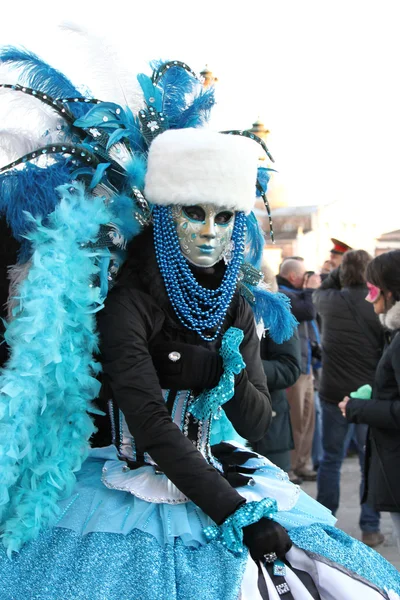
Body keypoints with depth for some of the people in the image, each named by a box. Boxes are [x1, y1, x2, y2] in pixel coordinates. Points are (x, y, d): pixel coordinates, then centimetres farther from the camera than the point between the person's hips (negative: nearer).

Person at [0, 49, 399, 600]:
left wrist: (218, 372, -18)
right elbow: (150, 425, -22)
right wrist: (235, 515, -26)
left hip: (217, 481, 6)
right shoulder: (128, 298, -15)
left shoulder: (239, 302, 4)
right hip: (136, 494, -5)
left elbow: (257, 422, 2)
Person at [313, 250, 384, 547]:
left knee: (331, 459, 15)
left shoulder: (331, 301, -5)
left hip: (333, 394, 3)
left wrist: (339, 272, 14)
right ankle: (370, 528, 13)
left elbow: (319, 292, 21)